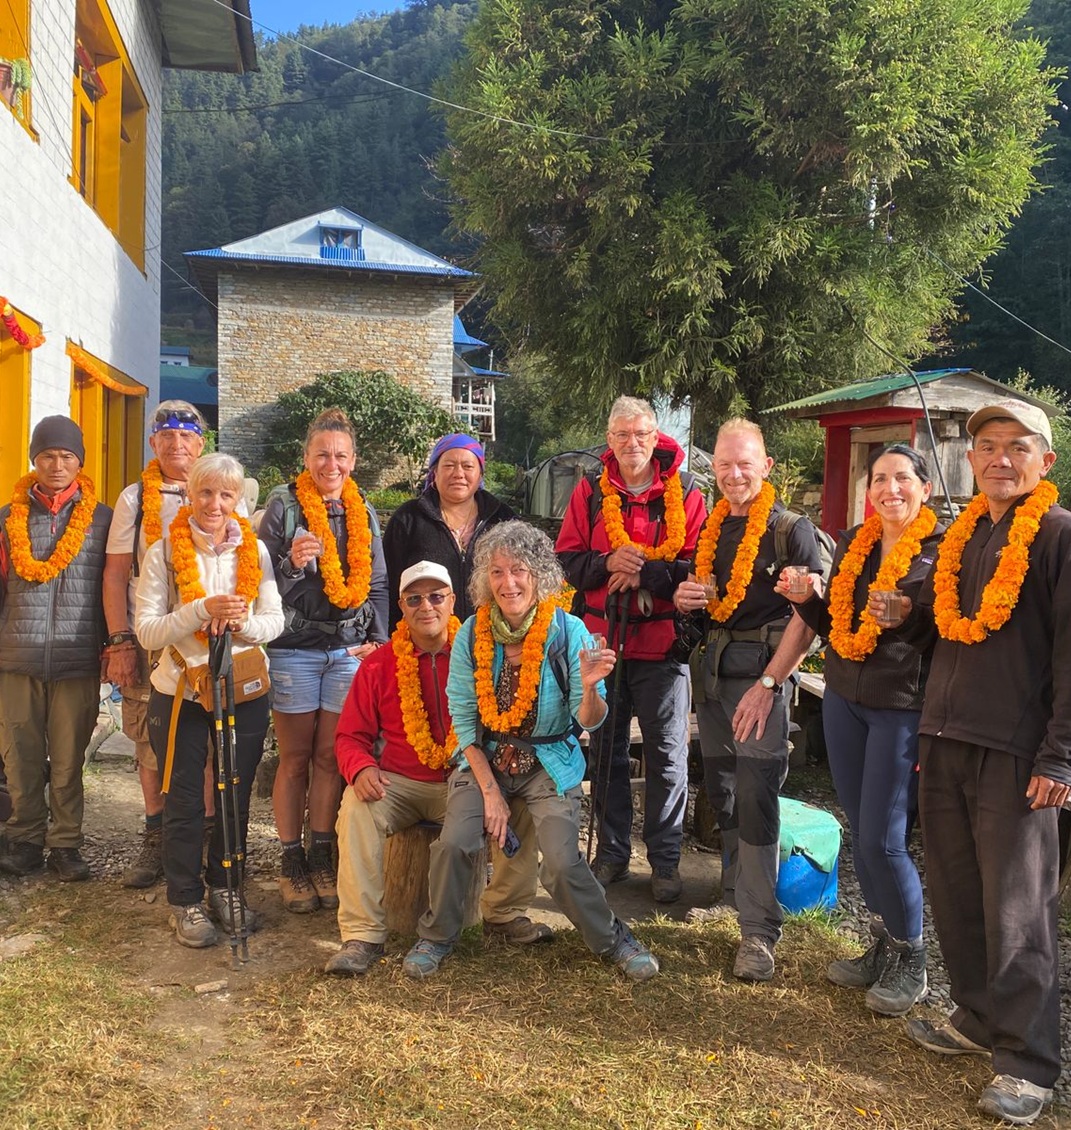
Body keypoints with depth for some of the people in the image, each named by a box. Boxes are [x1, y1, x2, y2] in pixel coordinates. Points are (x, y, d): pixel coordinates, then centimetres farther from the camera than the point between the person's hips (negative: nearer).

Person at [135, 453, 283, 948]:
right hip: (180, 690, -2)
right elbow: (146, 631, -10)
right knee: (184, 801, 6)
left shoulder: (254, 550, 2)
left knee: (236, 796, 12)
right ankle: (185, 900, 21)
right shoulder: (164, 552, -5)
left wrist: (244, 623, -19)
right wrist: (202, 611, -24)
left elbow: (275, 621, 2)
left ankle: (226, 888, 29)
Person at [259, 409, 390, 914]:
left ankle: (322, 858, 20)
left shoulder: (364, 514, 10)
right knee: (295, 758, 6)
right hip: (294, 650, -3)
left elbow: (377, 586, 14)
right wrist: (291, 564, -22)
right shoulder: (283, 505, -2)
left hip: (348, 650, 3)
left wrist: (377, 639, 3)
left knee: (331, 757, 7)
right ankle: (292, 863, 17)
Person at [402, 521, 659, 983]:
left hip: (549, 763, -1)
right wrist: (490, 790, -9)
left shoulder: (568, 631, -13)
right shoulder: (472, 634, -8)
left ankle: (613, 940, 11)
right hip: (485, 759, 2)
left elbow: (589, 722, -11)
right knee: (454, 843, -19)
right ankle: (436, 937, 9)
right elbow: (462, 720, -3)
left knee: (562, 863, -18)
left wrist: (590, 686, -33)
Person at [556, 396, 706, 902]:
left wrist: (645, 573, -17)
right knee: (607, 751, 11)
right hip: (603, 638, 2)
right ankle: (611, 853, 25)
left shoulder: (685, 494, 1)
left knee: (667, 755, 3)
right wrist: (607, 564, -13)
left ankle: (665, 860, 16)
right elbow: (567, 560, 5)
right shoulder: (590, 493, 7)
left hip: (663, 642, -2)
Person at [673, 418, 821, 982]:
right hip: (711, 669, 7)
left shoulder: (791, 528, -7)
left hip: (760, 671, -6)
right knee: (721, 791, 14)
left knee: (755, 799, -7)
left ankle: (760, 930, 2)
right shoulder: (710, 528, 12)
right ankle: (733, 894, 32)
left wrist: (769, 683, -19)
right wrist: (684, 599, 0)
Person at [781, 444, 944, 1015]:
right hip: (844, 701, 6)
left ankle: (910, 961, 18)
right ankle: (882, 946, 30)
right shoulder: (852, 544, 9)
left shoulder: (943, 549, -8)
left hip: (903, 709, -6)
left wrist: (907, 616, -21)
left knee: (881, 841, -3)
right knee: (860, 834, 13)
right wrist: (806, 600, -1)